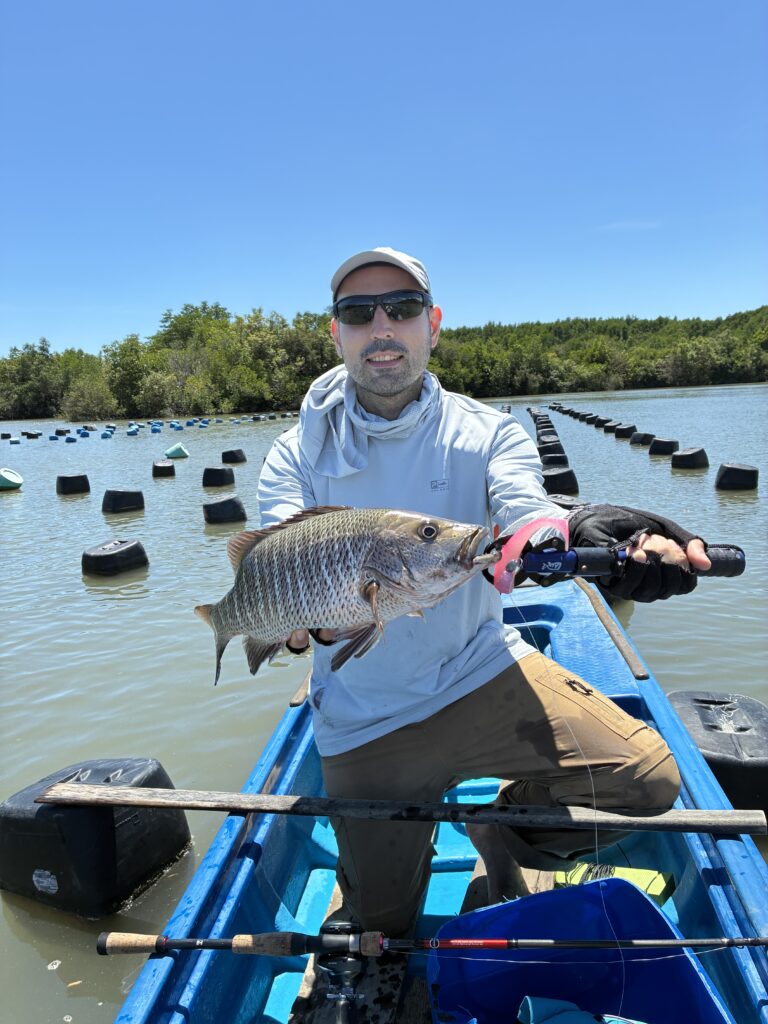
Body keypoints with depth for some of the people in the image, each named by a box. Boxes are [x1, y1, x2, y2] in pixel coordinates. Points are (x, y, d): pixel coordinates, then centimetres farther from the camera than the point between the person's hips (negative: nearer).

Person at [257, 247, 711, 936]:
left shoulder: (488, 432, -5)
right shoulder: (296, 457, -6)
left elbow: (526, 518, -25)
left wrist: (582, 535, -48)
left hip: (482, 672, 1)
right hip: (365, 719, 0)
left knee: (648, 777, -16)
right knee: (382, 925, 9)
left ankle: (505, 835, 14)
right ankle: (406, 839, 44)